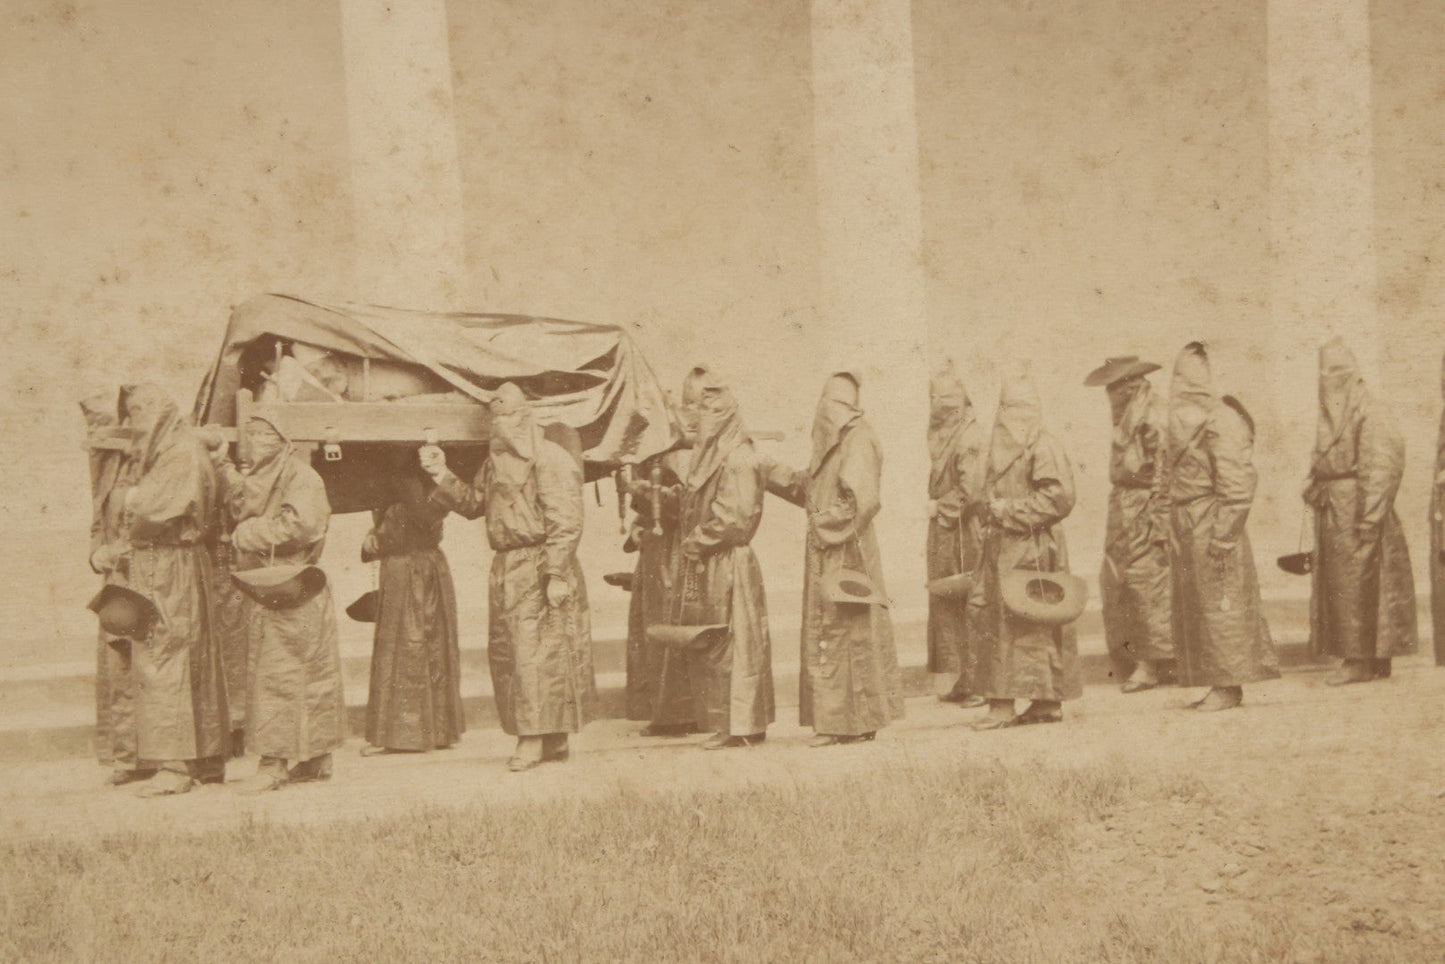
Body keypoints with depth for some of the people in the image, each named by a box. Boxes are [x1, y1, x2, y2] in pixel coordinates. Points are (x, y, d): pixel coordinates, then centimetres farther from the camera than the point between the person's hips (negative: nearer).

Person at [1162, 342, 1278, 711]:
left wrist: (1222, 534, -20)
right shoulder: (1184, 420, 14)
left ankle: (1229, 685, 4)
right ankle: (1219, 681, 18)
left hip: (1211, 527, -9)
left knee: (1220, 604, -3)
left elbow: (1236, 486, -18)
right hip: (1185, 528, 9)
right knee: (1193, 607, 11)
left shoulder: (1221, 421, -13)